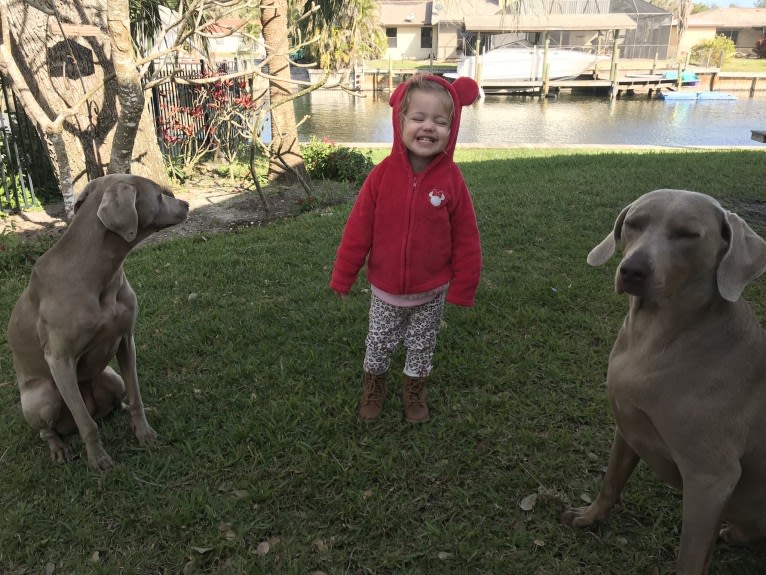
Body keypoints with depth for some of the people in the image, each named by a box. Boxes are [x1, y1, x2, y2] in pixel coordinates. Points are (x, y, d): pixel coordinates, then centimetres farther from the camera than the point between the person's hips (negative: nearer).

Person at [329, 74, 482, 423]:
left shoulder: (452, 180, -16)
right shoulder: (383, 174, -17)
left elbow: (465, 240, -9)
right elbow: (358, 230, -11)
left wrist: (463, 288, -5)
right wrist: (342, 277, -6)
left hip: (432, 291, 0)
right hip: (386, 288, 0)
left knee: (422, 345, 20)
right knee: (379, 342, 20)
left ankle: (414, 390, 46)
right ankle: (374, 385, 46)